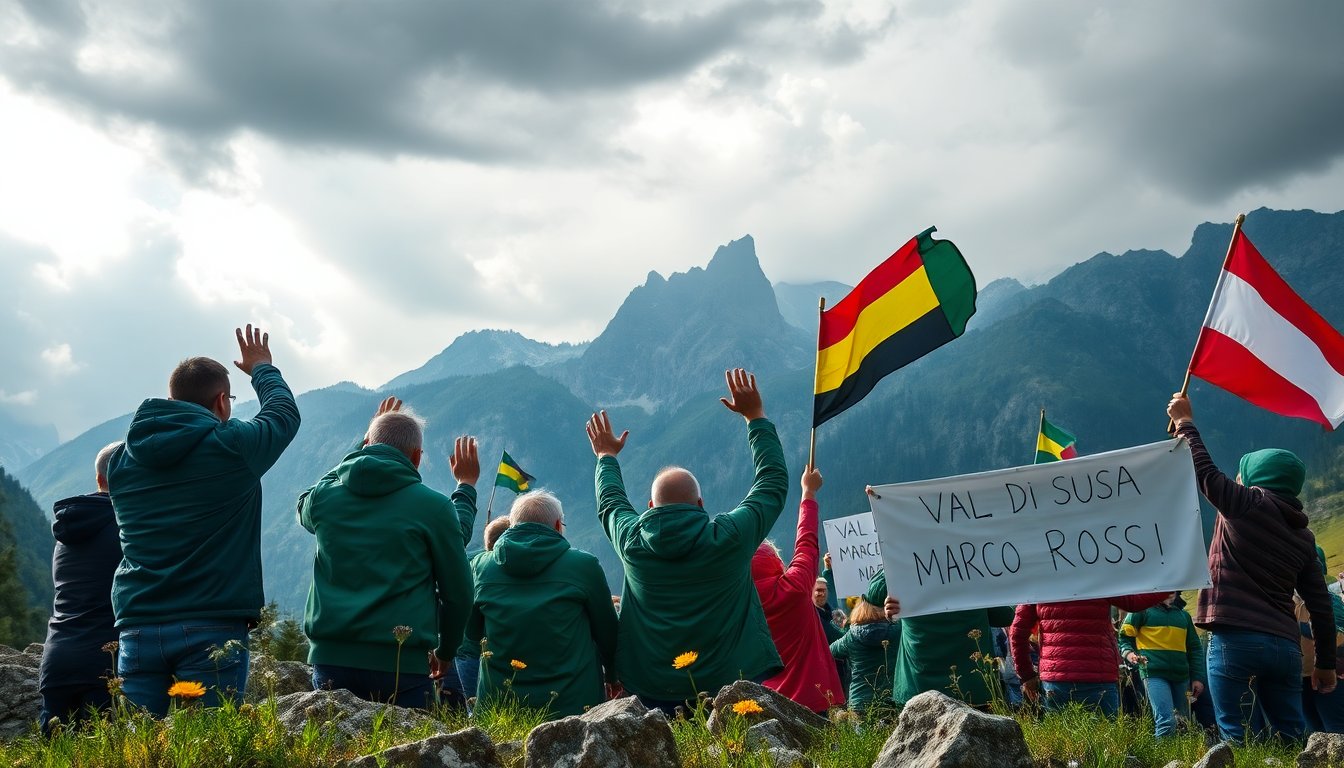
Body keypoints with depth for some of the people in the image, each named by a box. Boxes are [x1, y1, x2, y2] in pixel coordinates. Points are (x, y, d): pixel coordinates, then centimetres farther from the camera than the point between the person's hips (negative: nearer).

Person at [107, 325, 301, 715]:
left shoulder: (121, 459, 7)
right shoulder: (234, 445, -6)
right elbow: (285, 412, 13)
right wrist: (262, 368, 32)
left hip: (137, 627, 5)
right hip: (212, 627, -4)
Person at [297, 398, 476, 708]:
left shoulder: (322, 497, 6)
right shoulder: (433, 506, -4)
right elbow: (458, 591, 2)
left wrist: (365, 445, 39)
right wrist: (445, 651, 21)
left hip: (330, 659, 4)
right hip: (401, 662, -3)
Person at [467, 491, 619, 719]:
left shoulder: (484, 566, 1)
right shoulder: (584, 565, -6)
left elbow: (472, 632, 15)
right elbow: (608, 633, 6)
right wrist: (613, 678, 23)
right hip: (571, 705, -3)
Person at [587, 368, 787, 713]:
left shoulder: (633, 541, -3)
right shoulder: (731, 537, -9)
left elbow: (610, 503, 20)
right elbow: (774, 482, 6)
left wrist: (607, 456, 39)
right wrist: (756, 416, 16)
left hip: (650, 695, 2)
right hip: (731, 689, -2)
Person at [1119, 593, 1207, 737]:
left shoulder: (1183, 615, 20)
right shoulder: (1143, 610, 4)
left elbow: (1195, 648, 20)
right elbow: (1124, 636, 3)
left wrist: (1197, 678, 11)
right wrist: (1128, 653, -18)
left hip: (1181, 676, 6)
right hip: (1154, 673, -6)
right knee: (1166, 722, -21)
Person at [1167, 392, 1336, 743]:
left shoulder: (1249, 503, -1)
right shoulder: (1304, 536, 17)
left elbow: (1205, 472, 4)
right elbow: (1320, 605, 16)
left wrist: (1185, 422, 16)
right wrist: (1325, 662, 22)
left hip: (1236, 637, -6)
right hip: (1285, 645, 6)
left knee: (1237, 737, -7)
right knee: (1290, 742, 7)